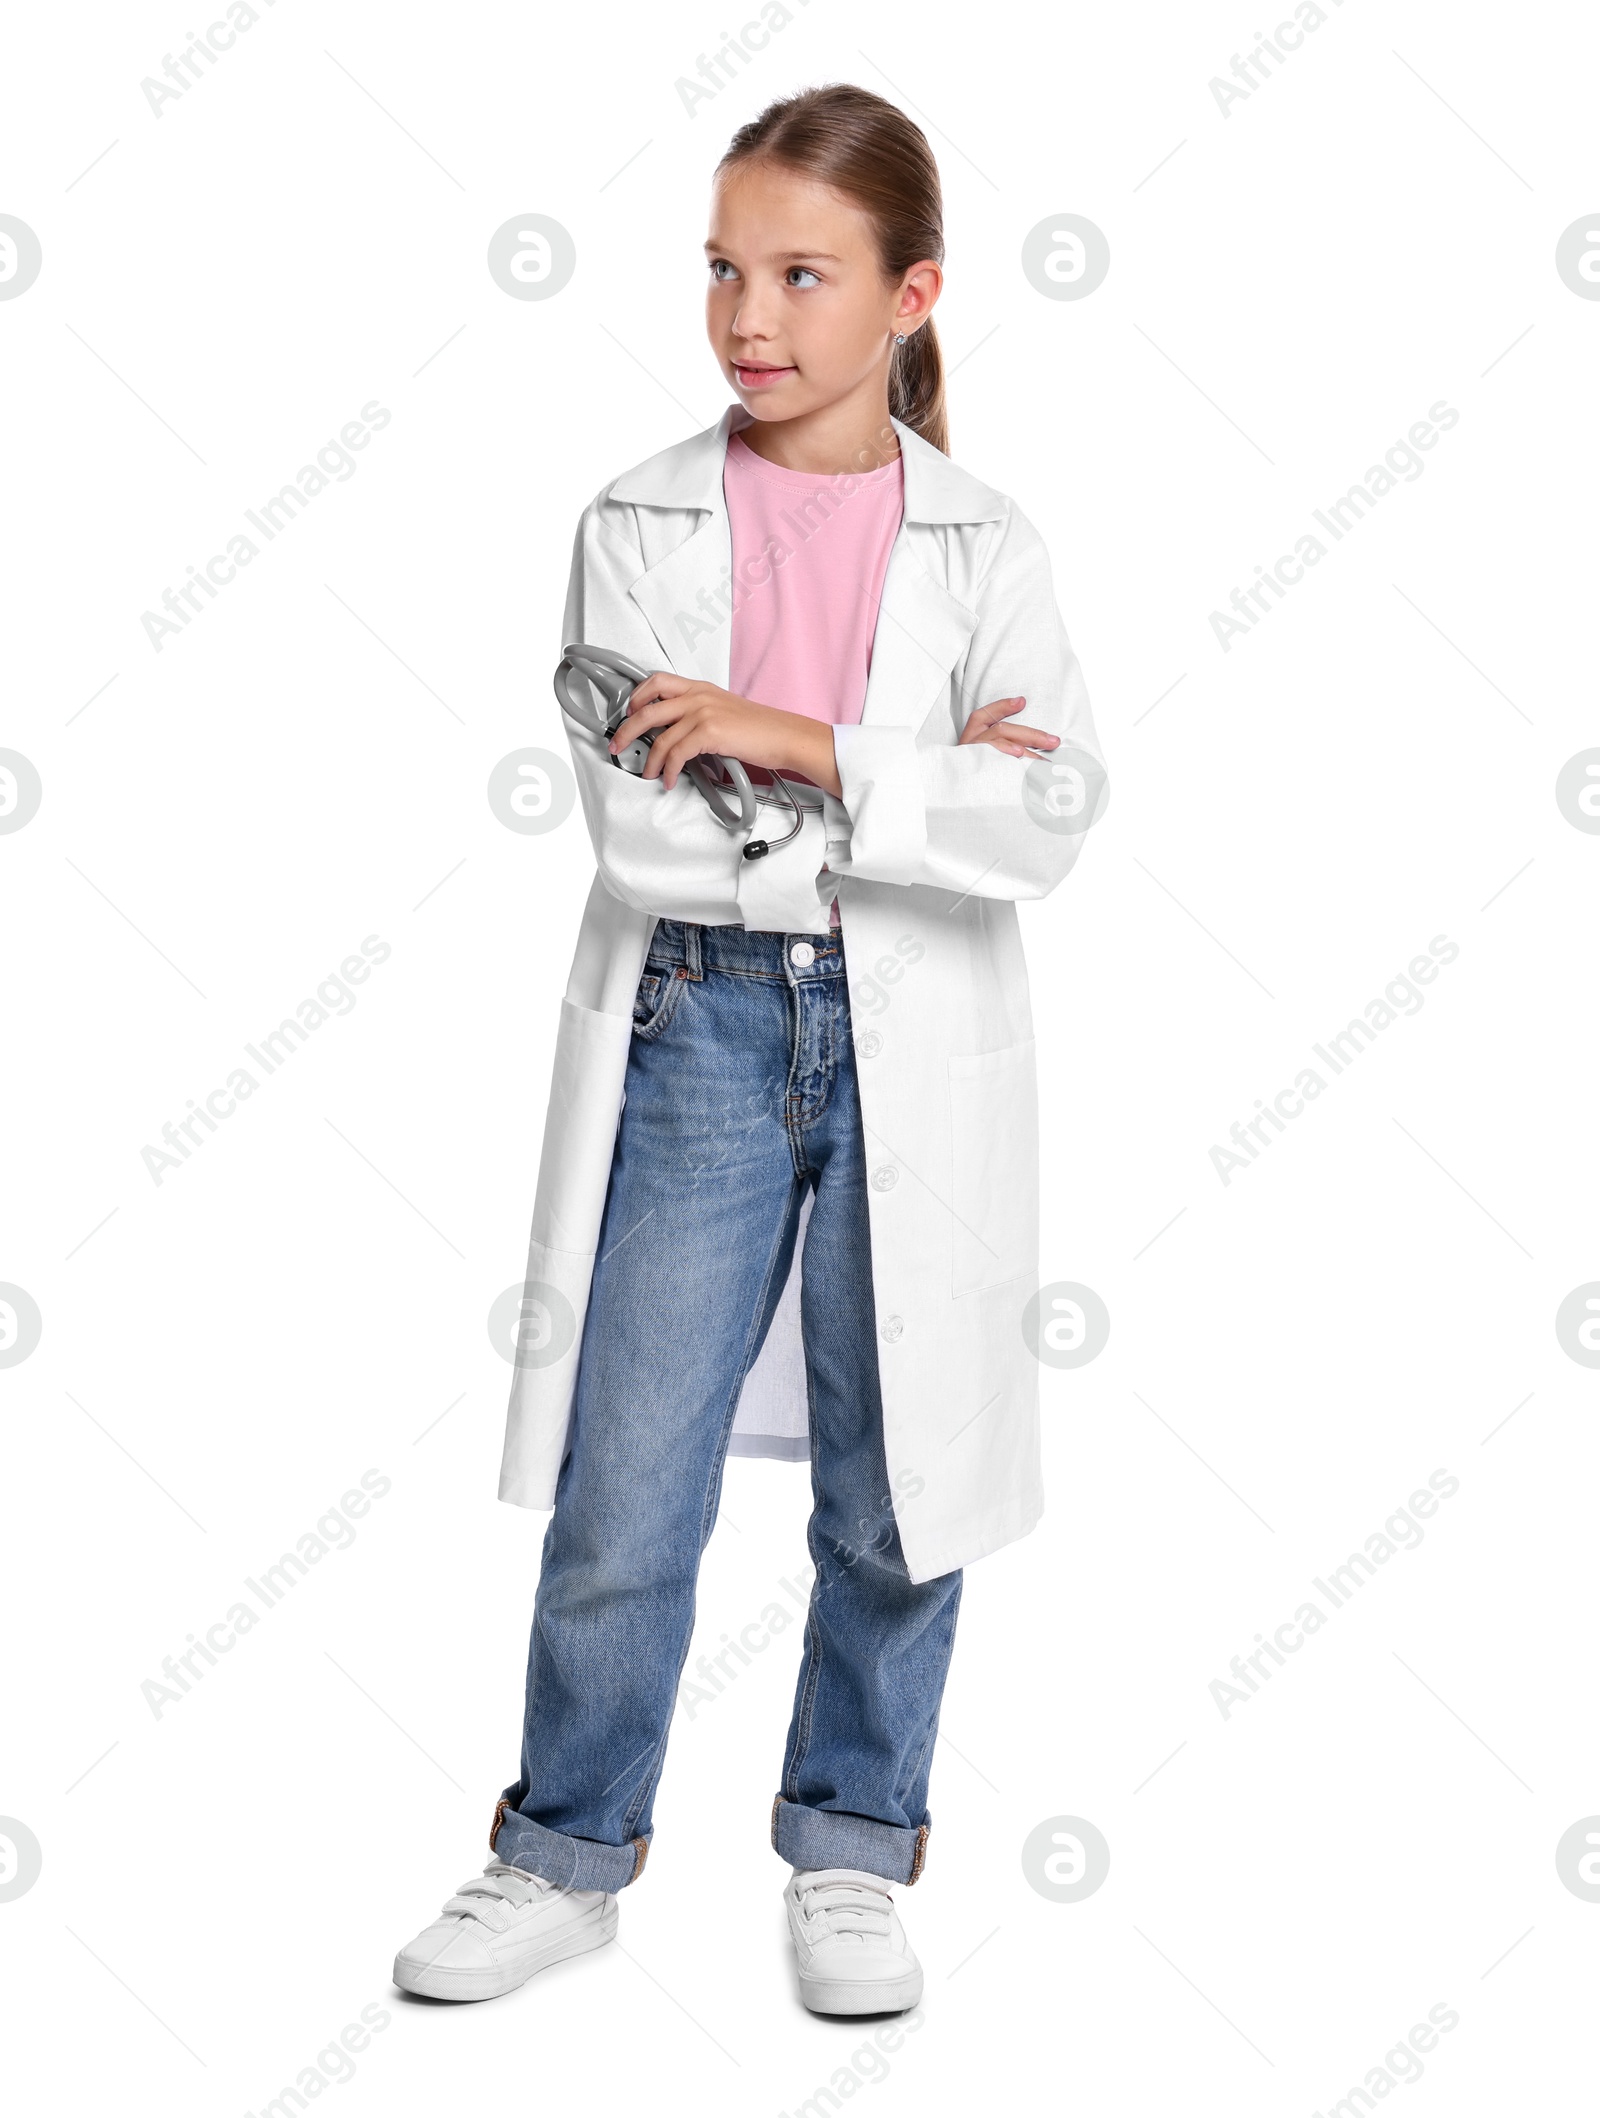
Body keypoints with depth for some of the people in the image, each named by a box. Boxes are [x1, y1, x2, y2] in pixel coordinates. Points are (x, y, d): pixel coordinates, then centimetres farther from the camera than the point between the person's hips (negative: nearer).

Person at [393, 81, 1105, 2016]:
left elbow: (1048, 820, -13)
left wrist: (807, 744, -21)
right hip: (695, 1032, 0)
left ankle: (850, 1857, 31)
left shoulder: (980, 549, -1)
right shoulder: (638, 528, -1)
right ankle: (566, 1856, 26)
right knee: (621, 1496, 5)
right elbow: (638, 830, -11)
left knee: (893, 1491, 11)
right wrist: (913, 782, -14)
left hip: (912, 1051, 0)